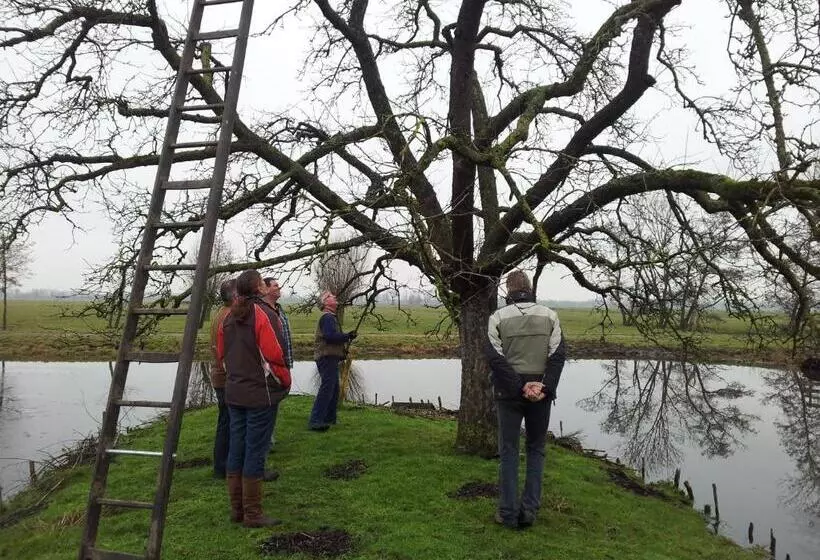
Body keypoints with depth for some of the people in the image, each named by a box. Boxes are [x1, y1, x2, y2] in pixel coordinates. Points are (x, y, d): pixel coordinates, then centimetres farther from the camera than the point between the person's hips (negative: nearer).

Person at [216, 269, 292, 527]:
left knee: (236, 449, 14)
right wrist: (284, 380, -2)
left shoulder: (228, 318, 6)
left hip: (234, 393, 7)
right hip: (260, 394, -7)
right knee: (255, 452, 1)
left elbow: (221, 354, 12)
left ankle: (236, 509, 25)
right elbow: (274, 355, -17)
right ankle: (252, 513, 10)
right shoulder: (260, 314, -15)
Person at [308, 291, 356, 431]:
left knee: (334, 389, 17)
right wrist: (347, 336, -16)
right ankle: (315, 421, -11)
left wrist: (347, 336, 6)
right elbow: (330, 336, -26)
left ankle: (329, 418, 26)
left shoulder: (330, 317, 20)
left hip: (330, 358, 11)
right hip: (327, 358, -11)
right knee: (327, 388, -12)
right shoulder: (327, 317, -14)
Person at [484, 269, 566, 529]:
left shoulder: (498, 317, -3)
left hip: (509, 393, -1)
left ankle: (508, 513, 13)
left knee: (508, 451, 9)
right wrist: (545, 387, -11)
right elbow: (558, 355, -6)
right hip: (541, 394, 1)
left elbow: (495, 358, -12)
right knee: (536, 449, 15)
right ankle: (529, 509, 14)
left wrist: (520, 387, -13)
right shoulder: (549, 315, 2)